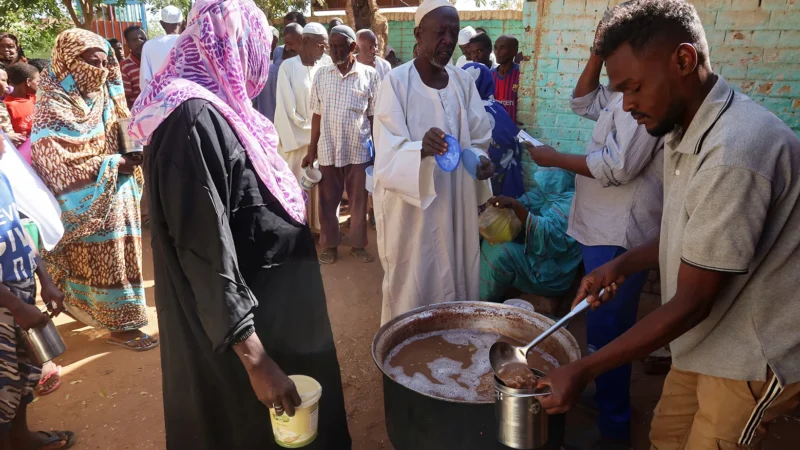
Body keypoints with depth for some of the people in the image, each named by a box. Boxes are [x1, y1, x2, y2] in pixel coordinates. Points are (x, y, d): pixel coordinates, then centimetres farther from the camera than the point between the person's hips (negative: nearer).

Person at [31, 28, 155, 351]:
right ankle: (120, 326, 10)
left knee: (117, 256, 15)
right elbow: (56, 165, -23)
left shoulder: (104, 97, 6)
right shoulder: (53, 110, -17)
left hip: (115, 195, 8)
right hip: (86, 203, -8)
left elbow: (120, 137, 19)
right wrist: (112, 165, -24)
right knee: (103, 262, -1)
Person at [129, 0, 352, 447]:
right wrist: (254, 357, -27)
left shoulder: (215, 107, 6)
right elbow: (207, 252, -27)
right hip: (238, 318, -9)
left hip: (265, 302, 9)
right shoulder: (195, 117, -24)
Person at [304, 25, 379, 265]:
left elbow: (374, 117, 2)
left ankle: (358, 244, 26)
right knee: (328, 202, 10)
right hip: (327, 150, 2)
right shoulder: (321, 75, 4)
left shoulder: (370, 75, -2)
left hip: (359, 150, -1)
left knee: (359, 202, 10)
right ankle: (329, 245, 25)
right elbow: (317, 115, 7)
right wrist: (311, 150, 6)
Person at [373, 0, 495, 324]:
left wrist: (480, 161, -12)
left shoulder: (464, 82, 6)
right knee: (413, 288, 4)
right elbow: (388, 153, -17)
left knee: (455, 282, 13)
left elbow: (477, 141, 11)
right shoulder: (396, 82, -10)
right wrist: (422, 149, -38)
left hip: (456, 204, 5)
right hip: (411, 207, -5)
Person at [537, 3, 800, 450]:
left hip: (753, 355, -8)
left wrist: (583, 372, -23)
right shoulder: (686, 130, 0)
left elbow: (692, 303, -27)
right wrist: (622, 266, 0)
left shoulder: (734, 153, -31)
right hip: (709, 336, 8)